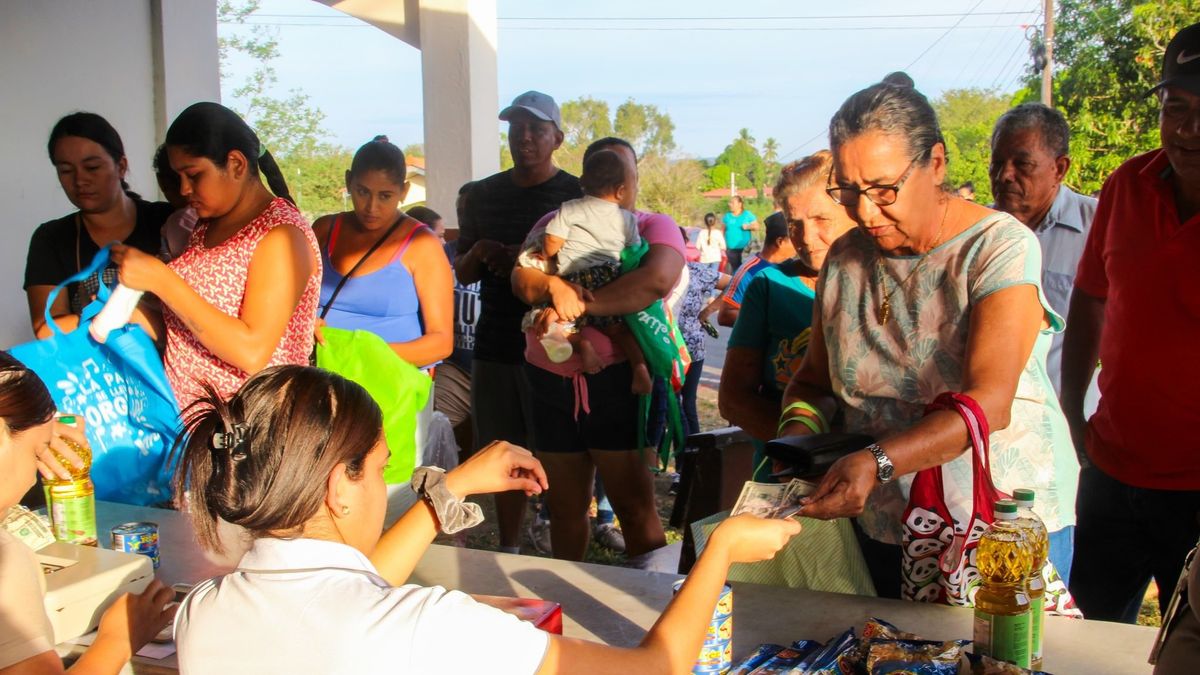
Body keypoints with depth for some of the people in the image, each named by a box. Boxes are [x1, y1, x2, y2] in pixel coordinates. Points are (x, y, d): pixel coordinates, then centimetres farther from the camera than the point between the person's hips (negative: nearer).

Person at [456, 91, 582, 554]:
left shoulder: (579, 197, -1)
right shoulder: (483, 195, 12)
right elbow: (463, 274, 15)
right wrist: (479, 253, -8)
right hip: (495, 347, 4)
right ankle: (508, 555, 25)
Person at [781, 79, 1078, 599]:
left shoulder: (1000, 247, -15)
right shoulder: (844, 259, 2)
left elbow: (987, 404, -25)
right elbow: (812, 381, 10)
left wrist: (877, 461, -38)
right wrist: (798, 430, -12)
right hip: (885, 528, 5)